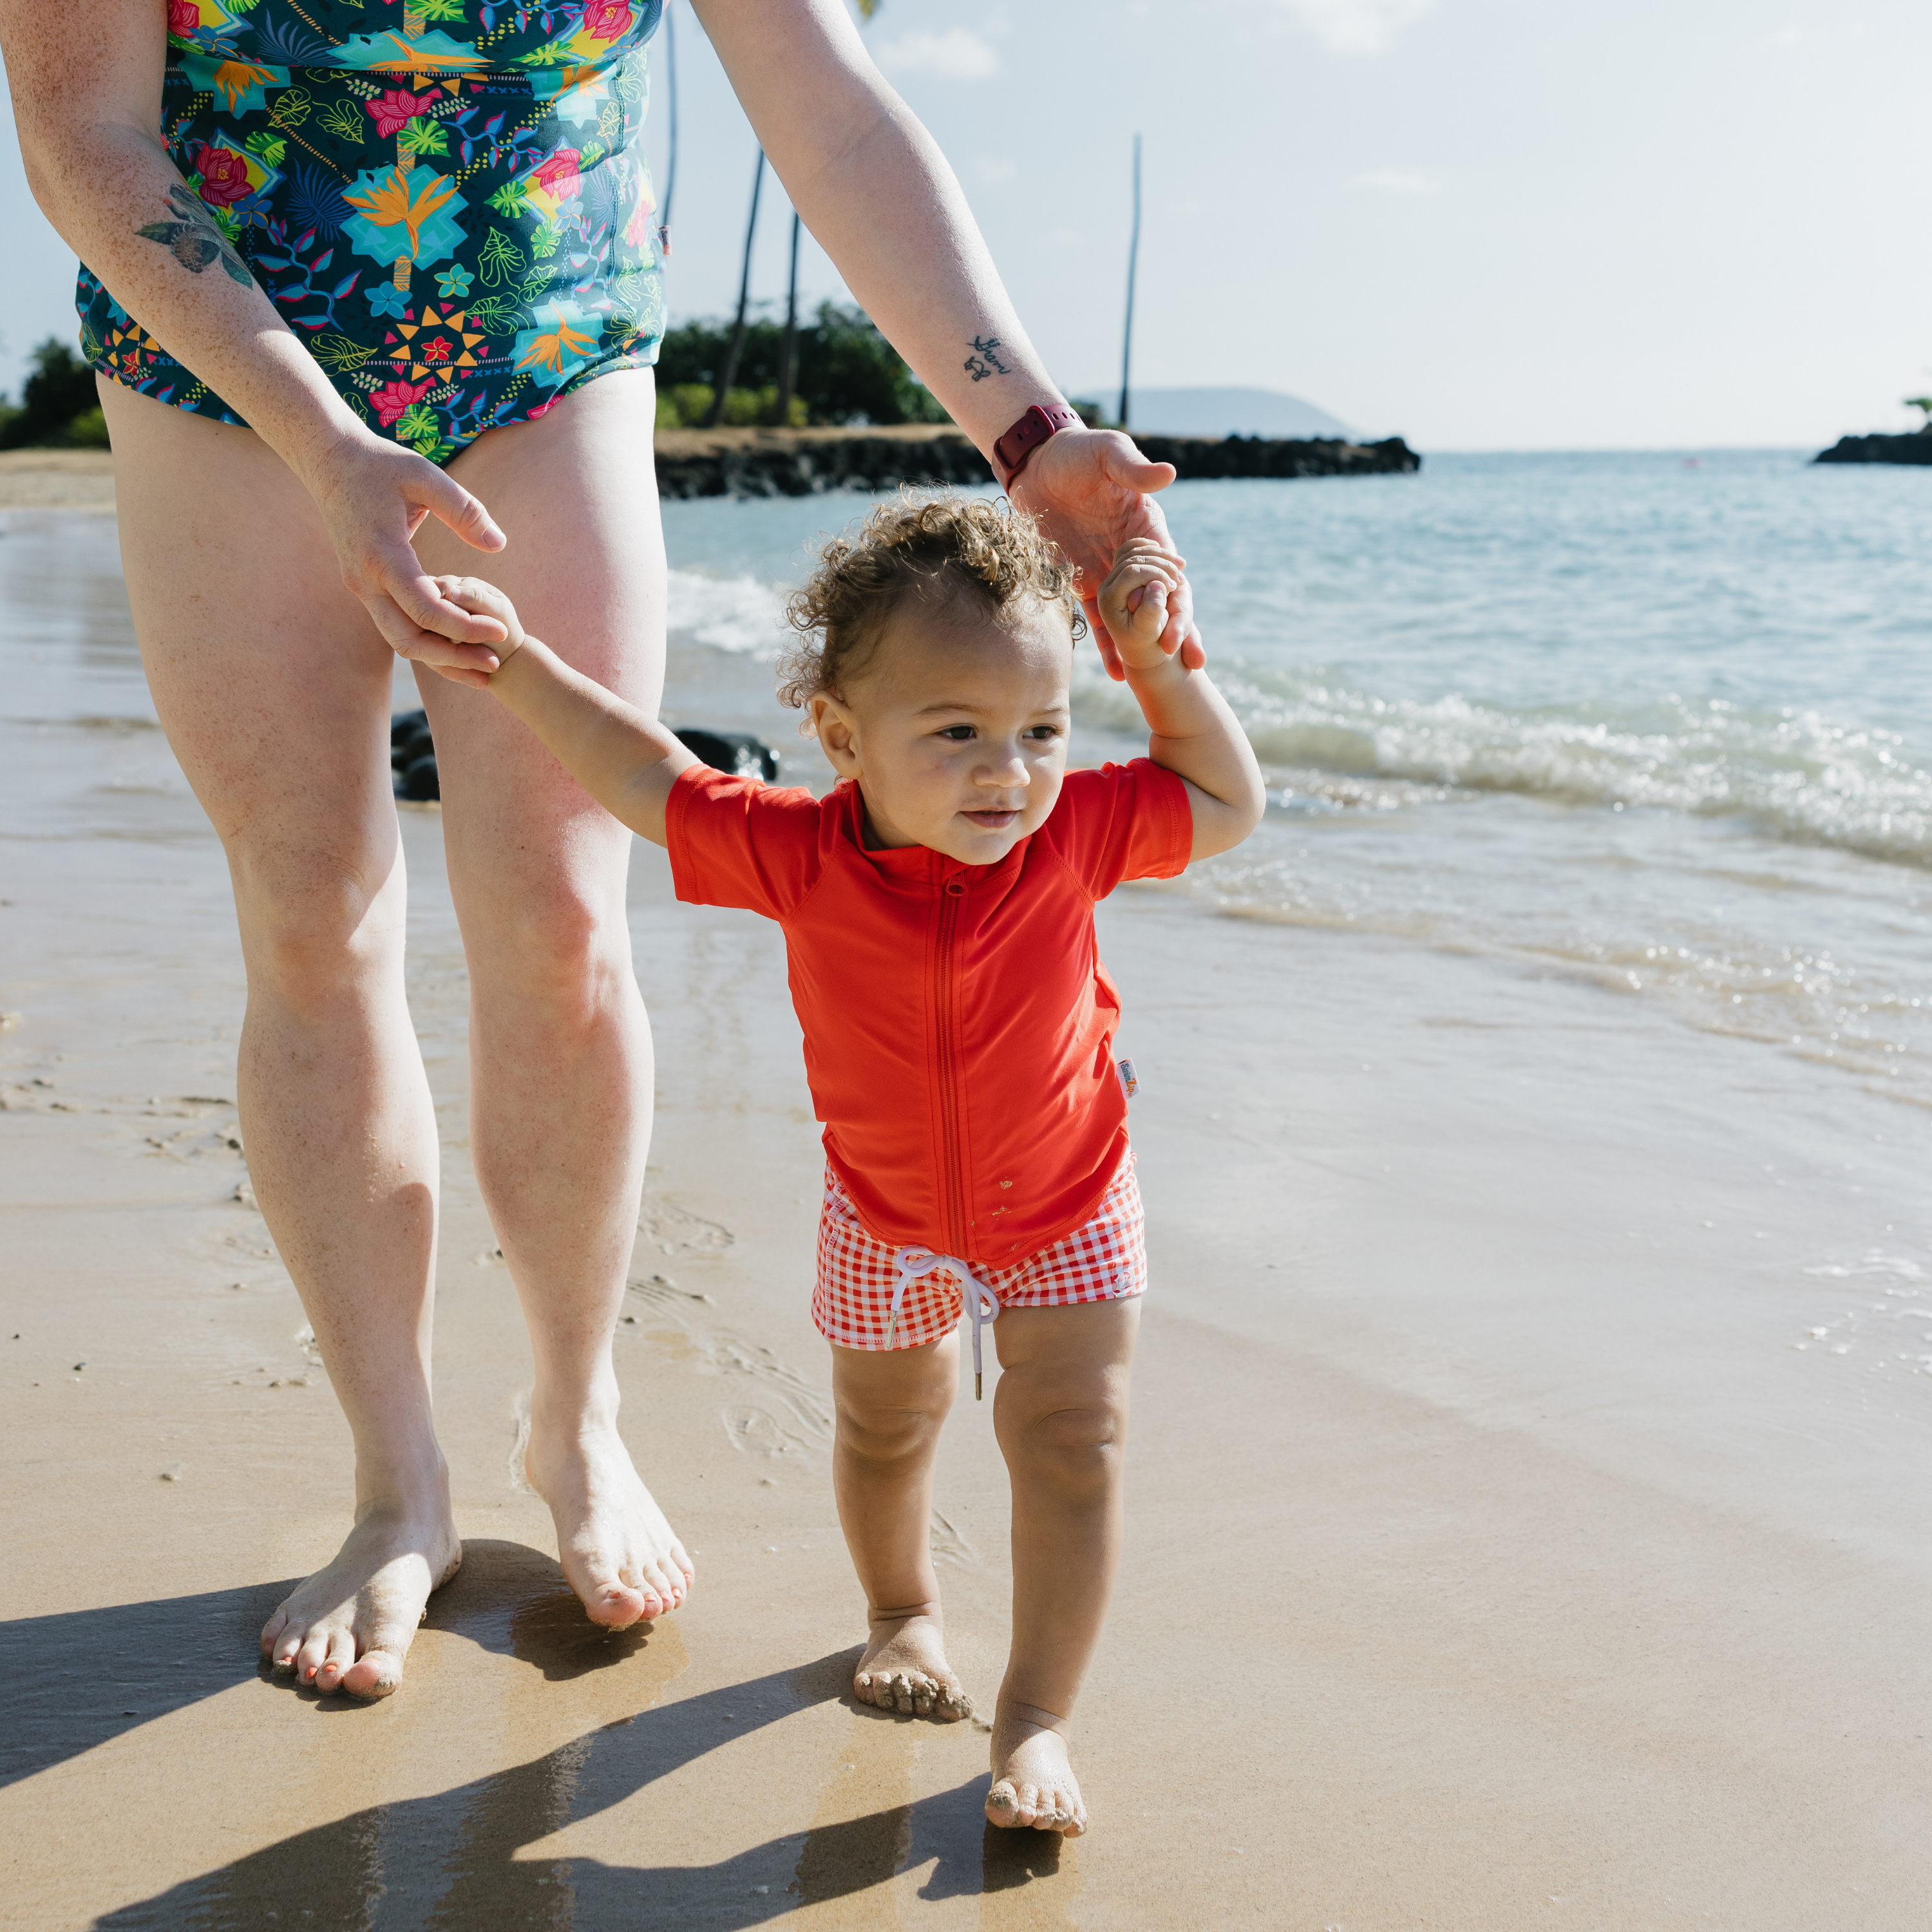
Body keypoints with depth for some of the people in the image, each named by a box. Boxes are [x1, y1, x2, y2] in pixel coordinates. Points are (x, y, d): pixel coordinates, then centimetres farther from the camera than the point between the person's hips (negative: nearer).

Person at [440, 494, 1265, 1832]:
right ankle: (905, 1611, 50)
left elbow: (1228, 806, -10)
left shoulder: (1074, 831, -25)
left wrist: (1163, 667, -22)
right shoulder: (798, 854, -26)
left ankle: (1038, 1722, 1)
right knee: (886, 1426, 21)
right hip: (885, 1220, 1)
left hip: (1065, 1216, -1)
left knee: (1073, 1442, -11)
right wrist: (517, 657, -17)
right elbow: (645, 774, -13)